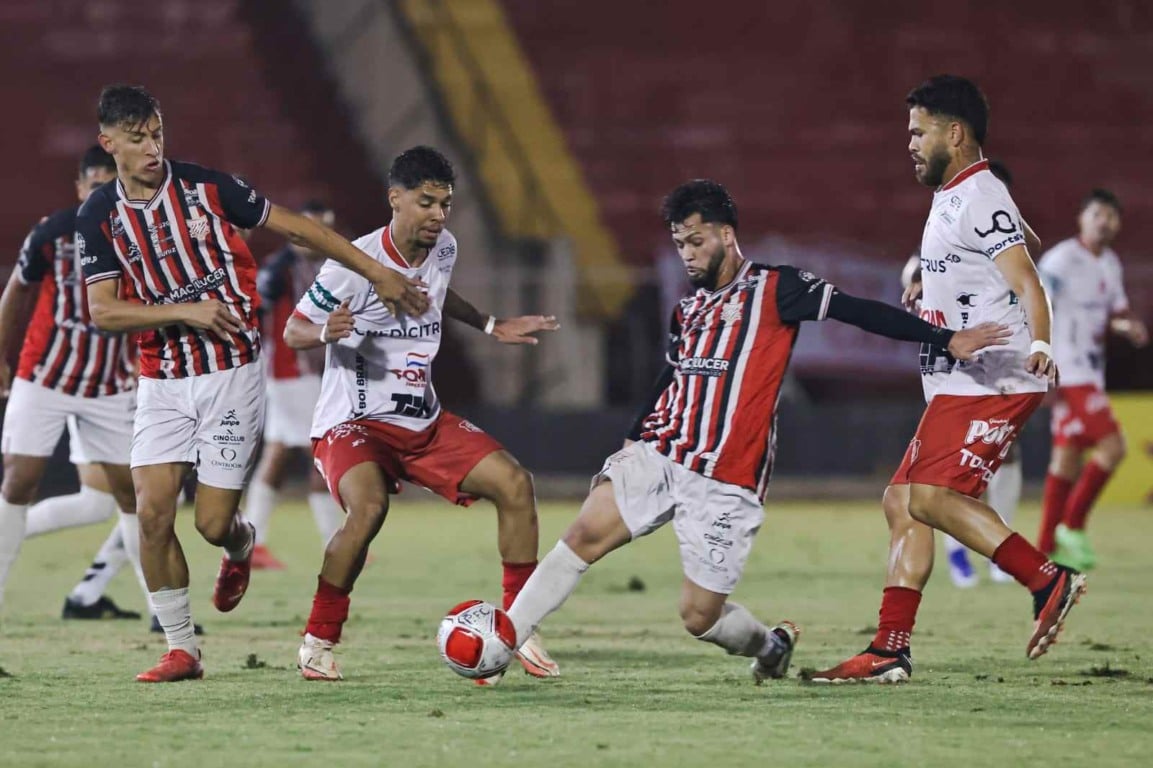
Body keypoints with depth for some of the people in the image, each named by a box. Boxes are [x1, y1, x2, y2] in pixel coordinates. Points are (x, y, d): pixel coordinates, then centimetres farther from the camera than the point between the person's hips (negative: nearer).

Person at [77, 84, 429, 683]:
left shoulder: (204, 186, -7)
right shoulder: (98, 216, -2)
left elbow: (298, 228, 0)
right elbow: (102, 310, -6)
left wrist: (379, 275, 0)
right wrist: (184, 311, -19)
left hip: (232, 374, -2)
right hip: (162, 381, 2)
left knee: (213, 523, -5)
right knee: (153, 513, -11)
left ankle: (240, 546, 34)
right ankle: (181, 648, 3)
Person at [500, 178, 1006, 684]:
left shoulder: (773, 288, -3)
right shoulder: (688, 309, 17)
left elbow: (858, 312, -9)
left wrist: (946, 338, -14)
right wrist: (632, 443, 22)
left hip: (726, 484, -5)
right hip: (660, 458, 5)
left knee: (699, 617, -3)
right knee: (583, 536, -13)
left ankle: (769, 643, 28)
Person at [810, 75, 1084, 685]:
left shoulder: (979, 199, -12)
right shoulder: (950, 198, 20)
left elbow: (1025, 281, -23)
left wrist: (1039, 345, -38)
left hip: (991, 382, -10)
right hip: (957, 384, 10)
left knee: (930, 497, -20)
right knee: (901, 502, 7)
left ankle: (1048, 581, -16)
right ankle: (889, 651, 8)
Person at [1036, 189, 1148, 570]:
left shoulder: (1110, 264, 13)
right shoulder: (1061, 261, -13)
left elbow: (1115, 310, 24)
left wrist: (1128, 325, 0)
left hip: (1090, 371, 9)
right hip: (1068, 374, -9)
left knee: (1068, 457, 10)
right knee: (1111, 446, -15)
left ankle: (1047, 550, 14)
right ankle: (1072, 526, -4)